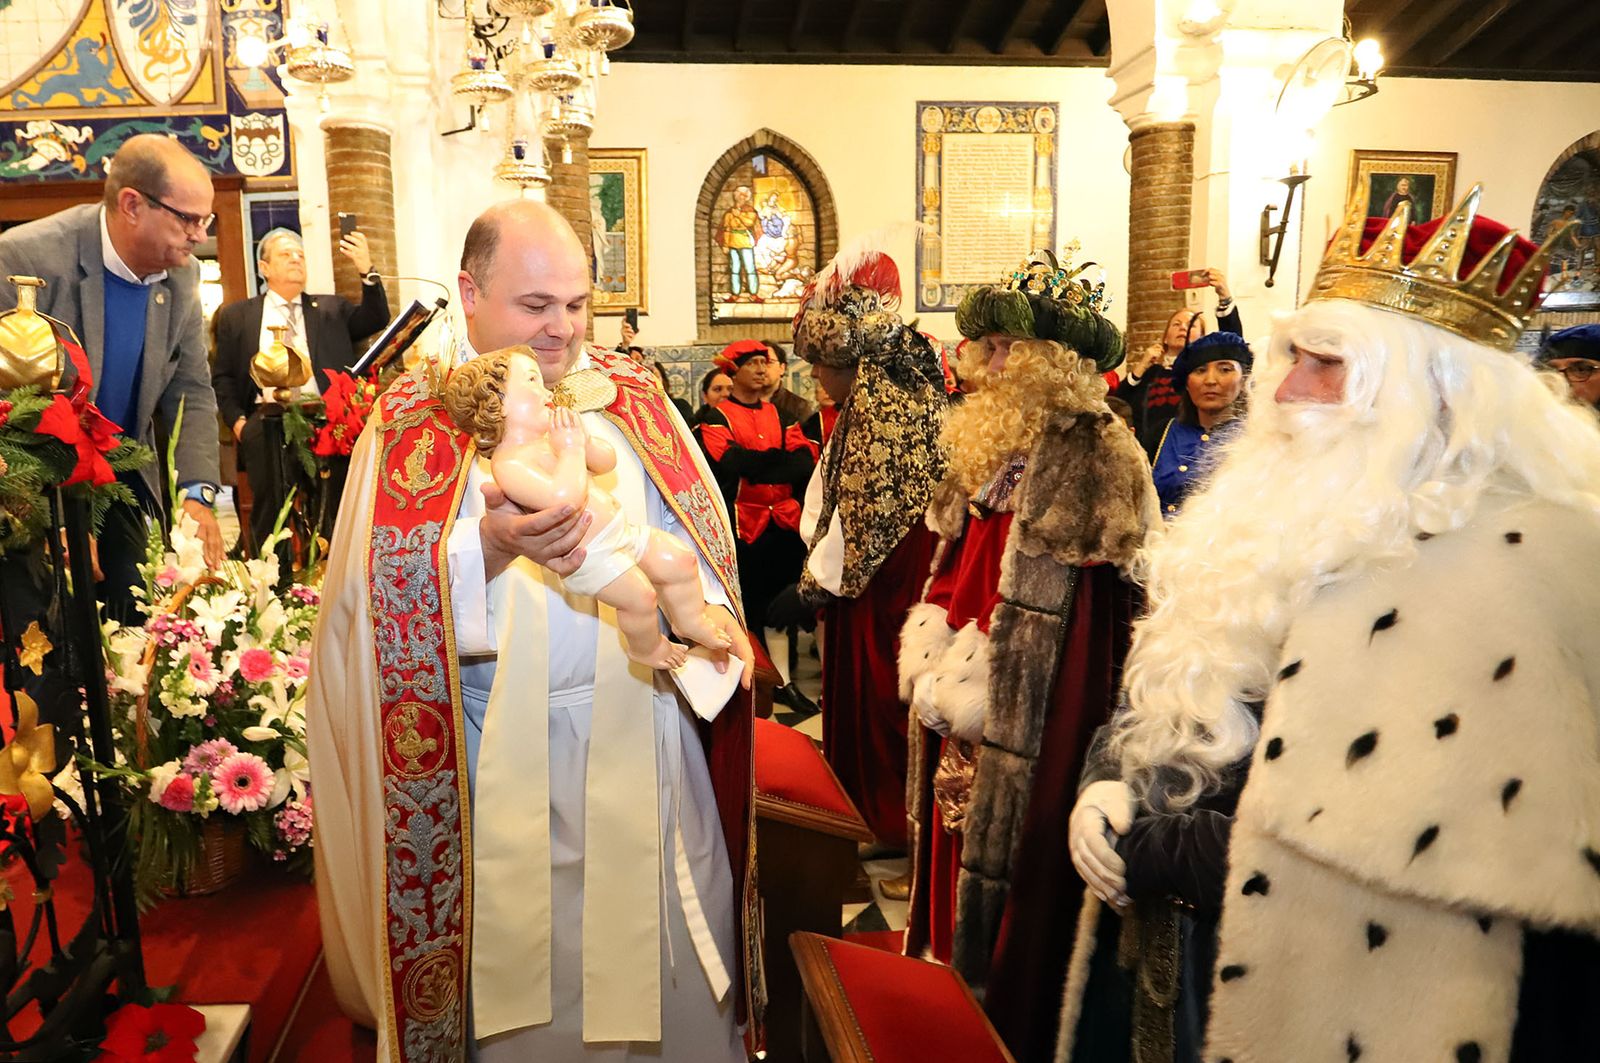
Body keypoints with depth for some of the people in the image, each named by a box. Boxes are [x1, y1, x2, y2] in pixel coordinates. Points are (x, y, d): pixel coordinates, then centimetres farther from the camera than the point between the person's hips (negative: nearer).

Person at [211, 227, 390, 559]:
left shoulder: (331, 309, 18)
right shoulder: (236, 316, 15)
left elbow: (376, 320, 3)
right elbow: (223, 376, 14)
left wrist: (366, 270, -10)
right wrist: (237, 420, -1)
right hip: (266, 424, 0)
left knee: (333, 516, -1)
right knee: (270, 518, 2)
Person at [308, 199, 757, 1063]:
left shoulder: (630, 395, 5)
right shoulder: (415, 418, -4)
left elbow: (691, 531, 4)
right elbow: (385, 597, -12)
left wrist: (706, 611, -16)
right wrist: (491, 546, -31)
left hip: (644, 729, 3)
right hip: (504, 756, -2)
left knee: (661, 957, 17)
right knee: (527, 961, 13)